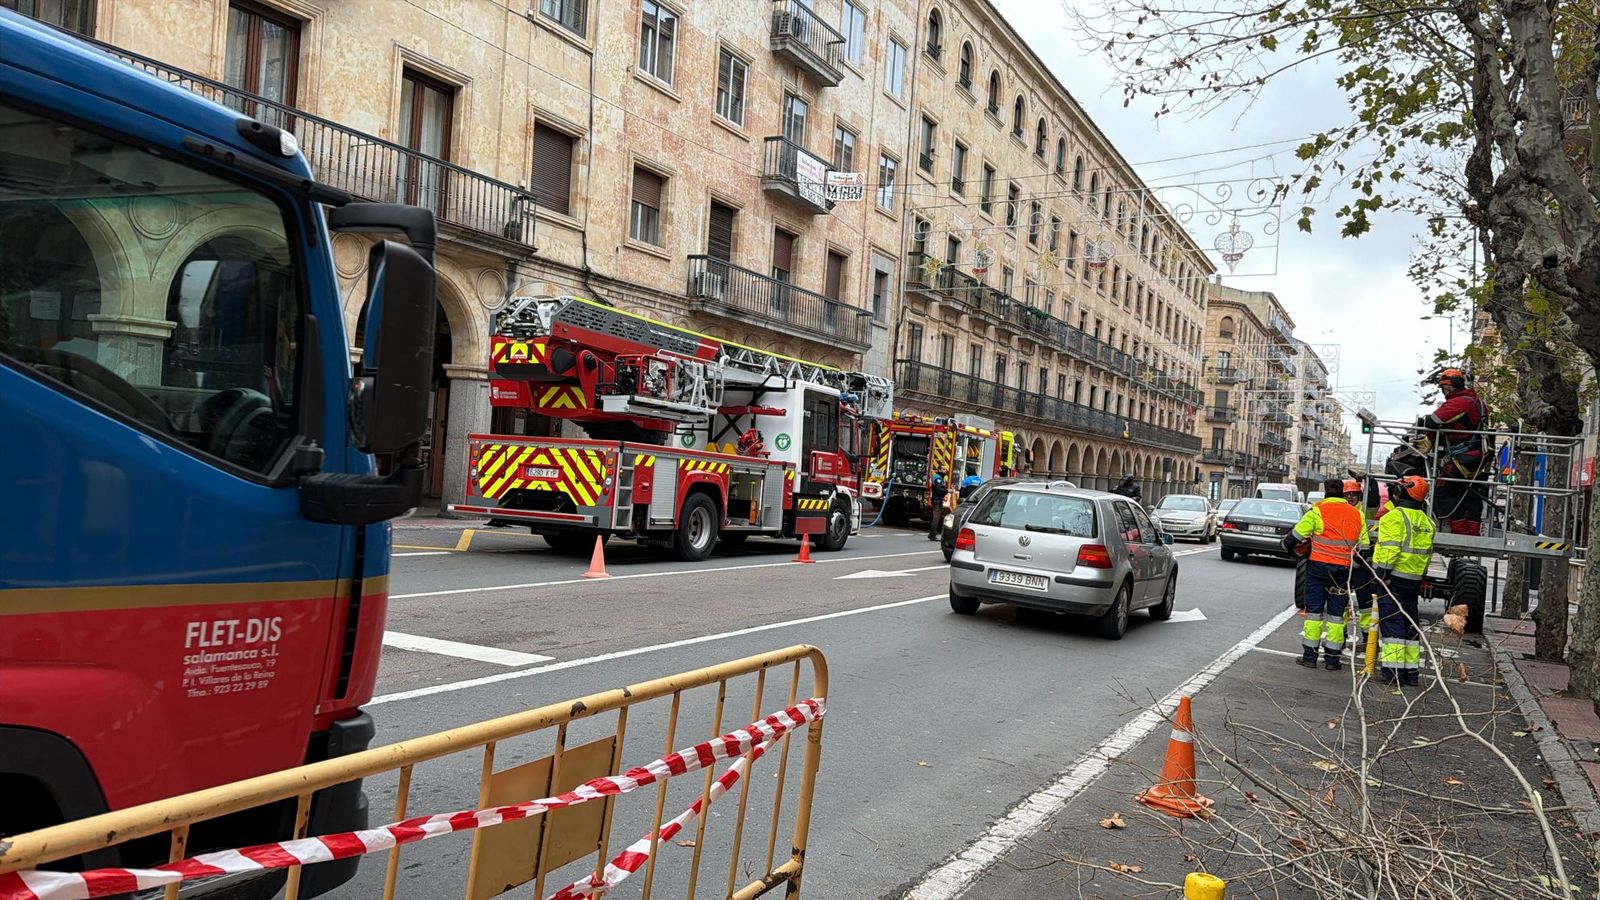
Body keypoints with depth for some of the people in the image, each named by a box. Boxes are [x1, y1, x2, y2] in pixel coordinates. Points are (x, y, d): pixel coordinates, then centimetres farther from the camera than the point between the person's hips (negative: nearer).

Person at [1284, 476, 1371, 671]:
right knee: (1336, 612, 9)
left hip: (1318, 567, -3)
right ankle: (1332, 658, 11)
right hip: (1343, 570, 3)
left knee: (1314, 609, 4)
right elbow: (1364, 545, 10)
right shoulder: (1356, 514, 6)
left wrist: (1289, 546, 14)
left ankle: (1310, 655, 5)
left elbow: (1296, 536, -6)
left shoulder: (1317, 510, -7)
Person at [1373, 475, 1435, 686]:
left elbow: (1390, 549, -20)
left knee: (1391, 621, -5)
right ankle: (1411, 670, 15)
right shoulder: (1426, 522, 13)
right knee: (1410, 623, 12)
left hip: (1394, 577, -7)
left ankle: (1393, 669, -8)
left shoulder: (1395, 517, -13)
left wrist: (1383, 572, -18)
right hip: (1414, 579, 7)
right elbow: (1428, 552, 18)